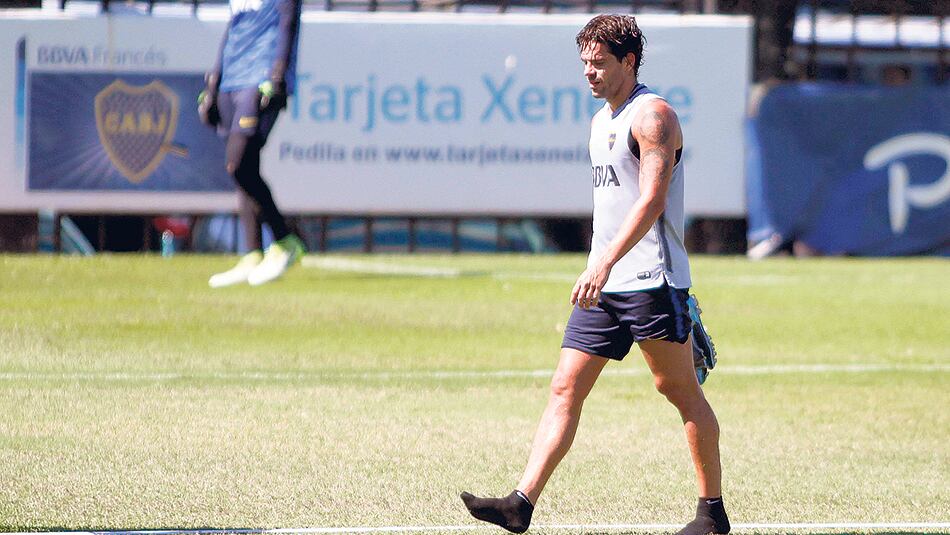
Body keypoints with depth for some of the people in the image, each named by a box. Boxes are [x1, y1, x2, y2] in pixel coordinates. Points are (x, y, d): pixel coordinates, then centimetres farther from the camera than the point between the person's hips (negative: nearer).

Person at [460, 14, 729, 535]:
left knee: (681, 391, 1)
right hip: (604, 284, 8)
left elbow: (651, 201, -21)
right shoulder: (601, 121, 18)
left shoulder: (652, 114, -10)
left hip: (651, 281, -8)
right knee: (565, 388, -2)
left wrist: (605, 262, -30)